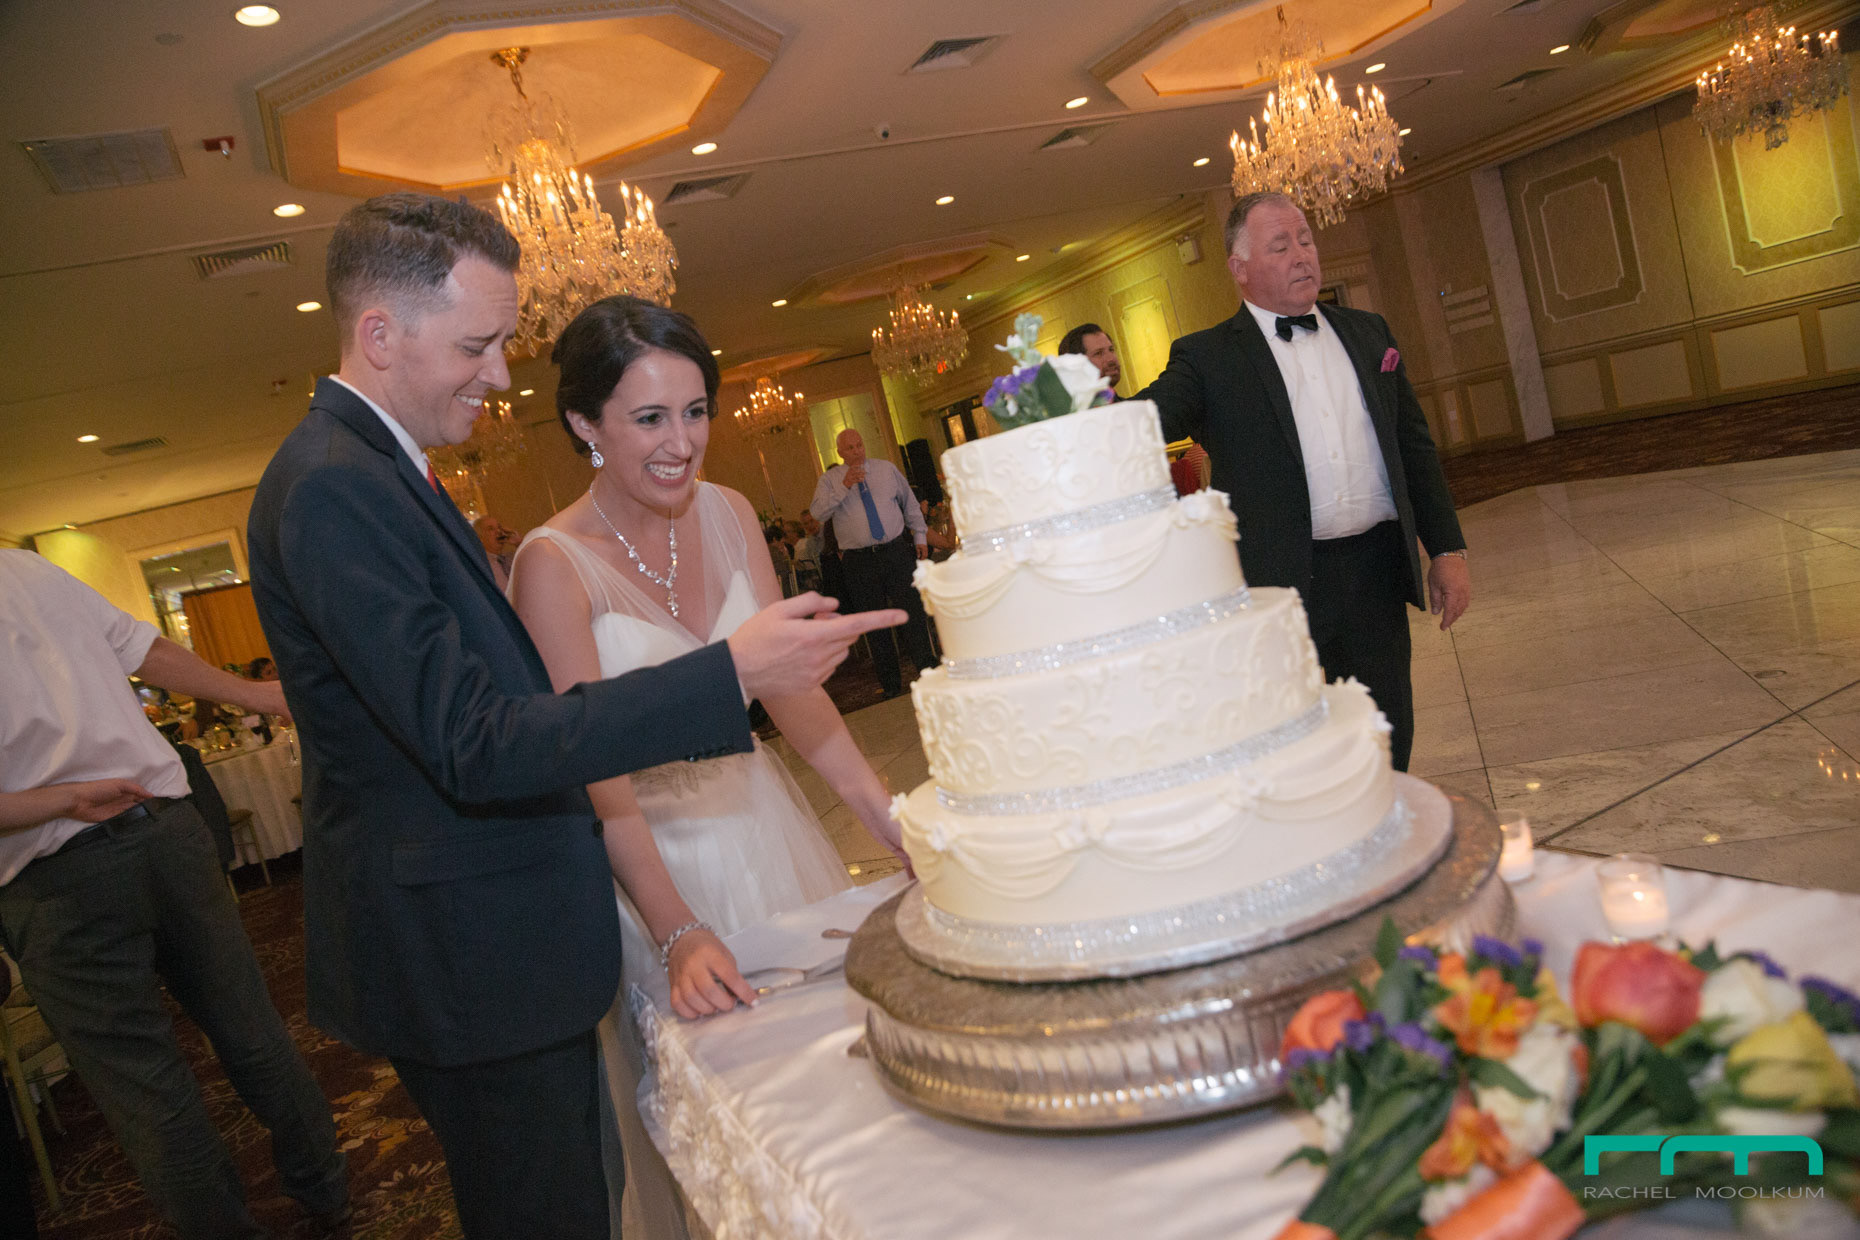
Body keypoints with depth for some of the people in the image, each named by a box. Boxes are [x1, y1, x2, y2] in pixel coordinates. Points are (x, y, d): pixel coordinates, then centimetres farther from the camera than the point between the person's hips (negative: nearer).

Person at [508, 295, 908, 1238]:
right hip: (651, 858, -5)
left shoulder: (728, 515, -4)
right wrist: (679, 936, -28)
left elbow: (793, 689, -5)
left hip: (765, 824, 5)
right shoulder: (554, 564, -19)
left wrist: (897, 823, -15)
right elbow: (594, 770, -21)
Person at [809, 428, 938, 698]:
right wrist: (844, 486, -19)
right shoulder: (830, 480, 4)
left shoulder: (887, 469, 10)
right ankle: (890, 683, 15)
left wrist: (920, 536, 17)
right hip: (859, 561, -1)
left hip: (896, 552, 1)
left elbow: (910, 503, 18)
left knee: (913, 612, -2)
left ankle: (928, 670, 8)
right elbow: (818, 513, -12)